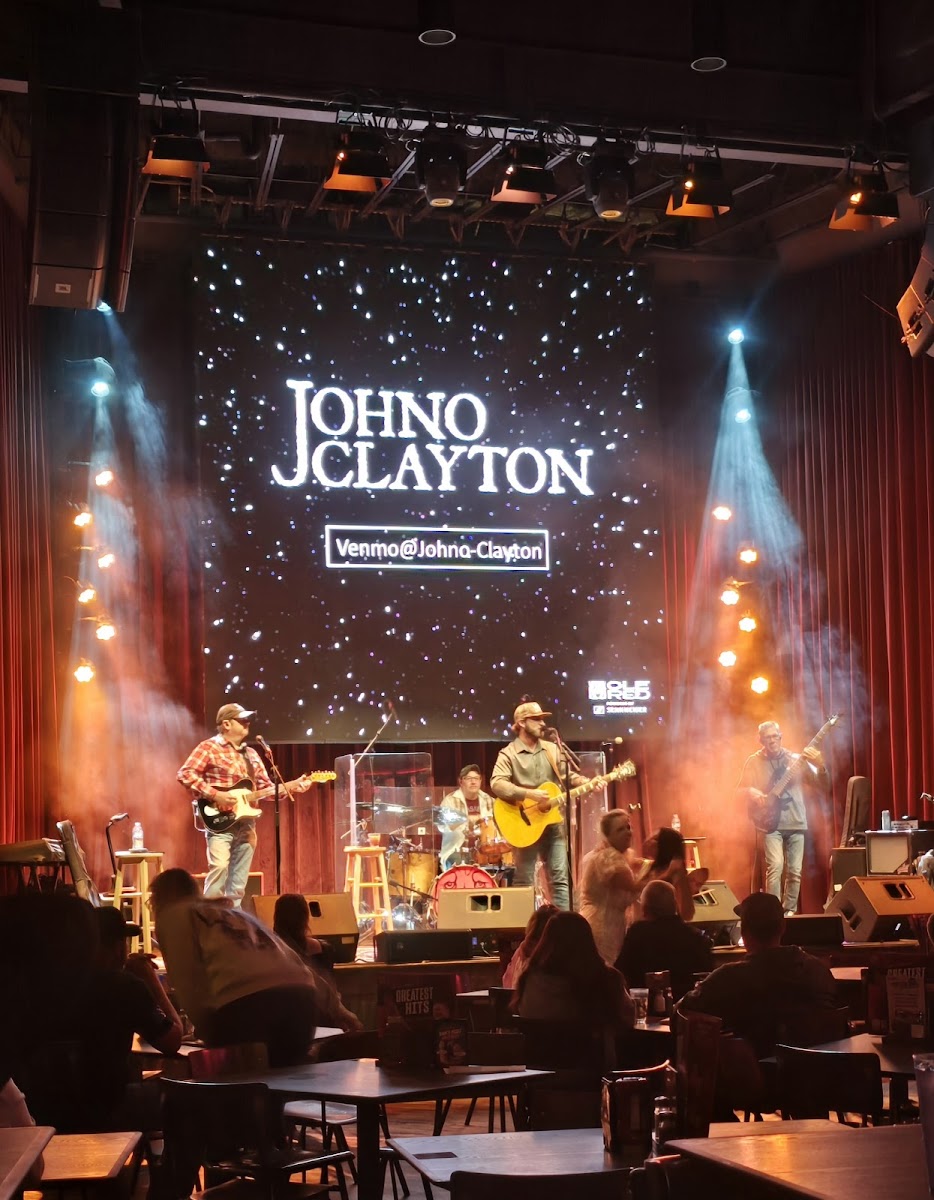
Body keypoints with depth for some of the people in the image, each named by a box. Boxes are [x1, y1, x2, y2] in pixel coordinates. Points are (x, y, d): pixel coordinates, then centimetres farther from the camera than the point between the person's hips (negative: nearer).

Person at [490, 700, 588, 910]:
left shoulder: (553, 749, 14)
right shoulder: (508, 754, -5)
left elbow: (568, 776, 15)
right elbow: (497, 784, -19)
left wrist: (587, 783, -6)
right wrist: (530, 794, -26)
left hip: (554, 822, 5)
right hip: (526, 824, -5)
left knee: (559, 877, 2)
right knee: (523, 881, 2)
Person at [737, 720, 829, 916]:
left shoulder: (797, 760, 7)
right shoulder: (753, 762, 4)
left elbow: (822, 786, 3)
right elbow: (740, 790, 7)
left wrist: (819, 766, -17)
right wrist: (751, 792, -16)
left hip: (796, 823, 2)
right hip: (771, 823, -2)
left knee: (795, 871, 3)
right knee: (775, 866, -18)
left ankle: (789, 912, 16)